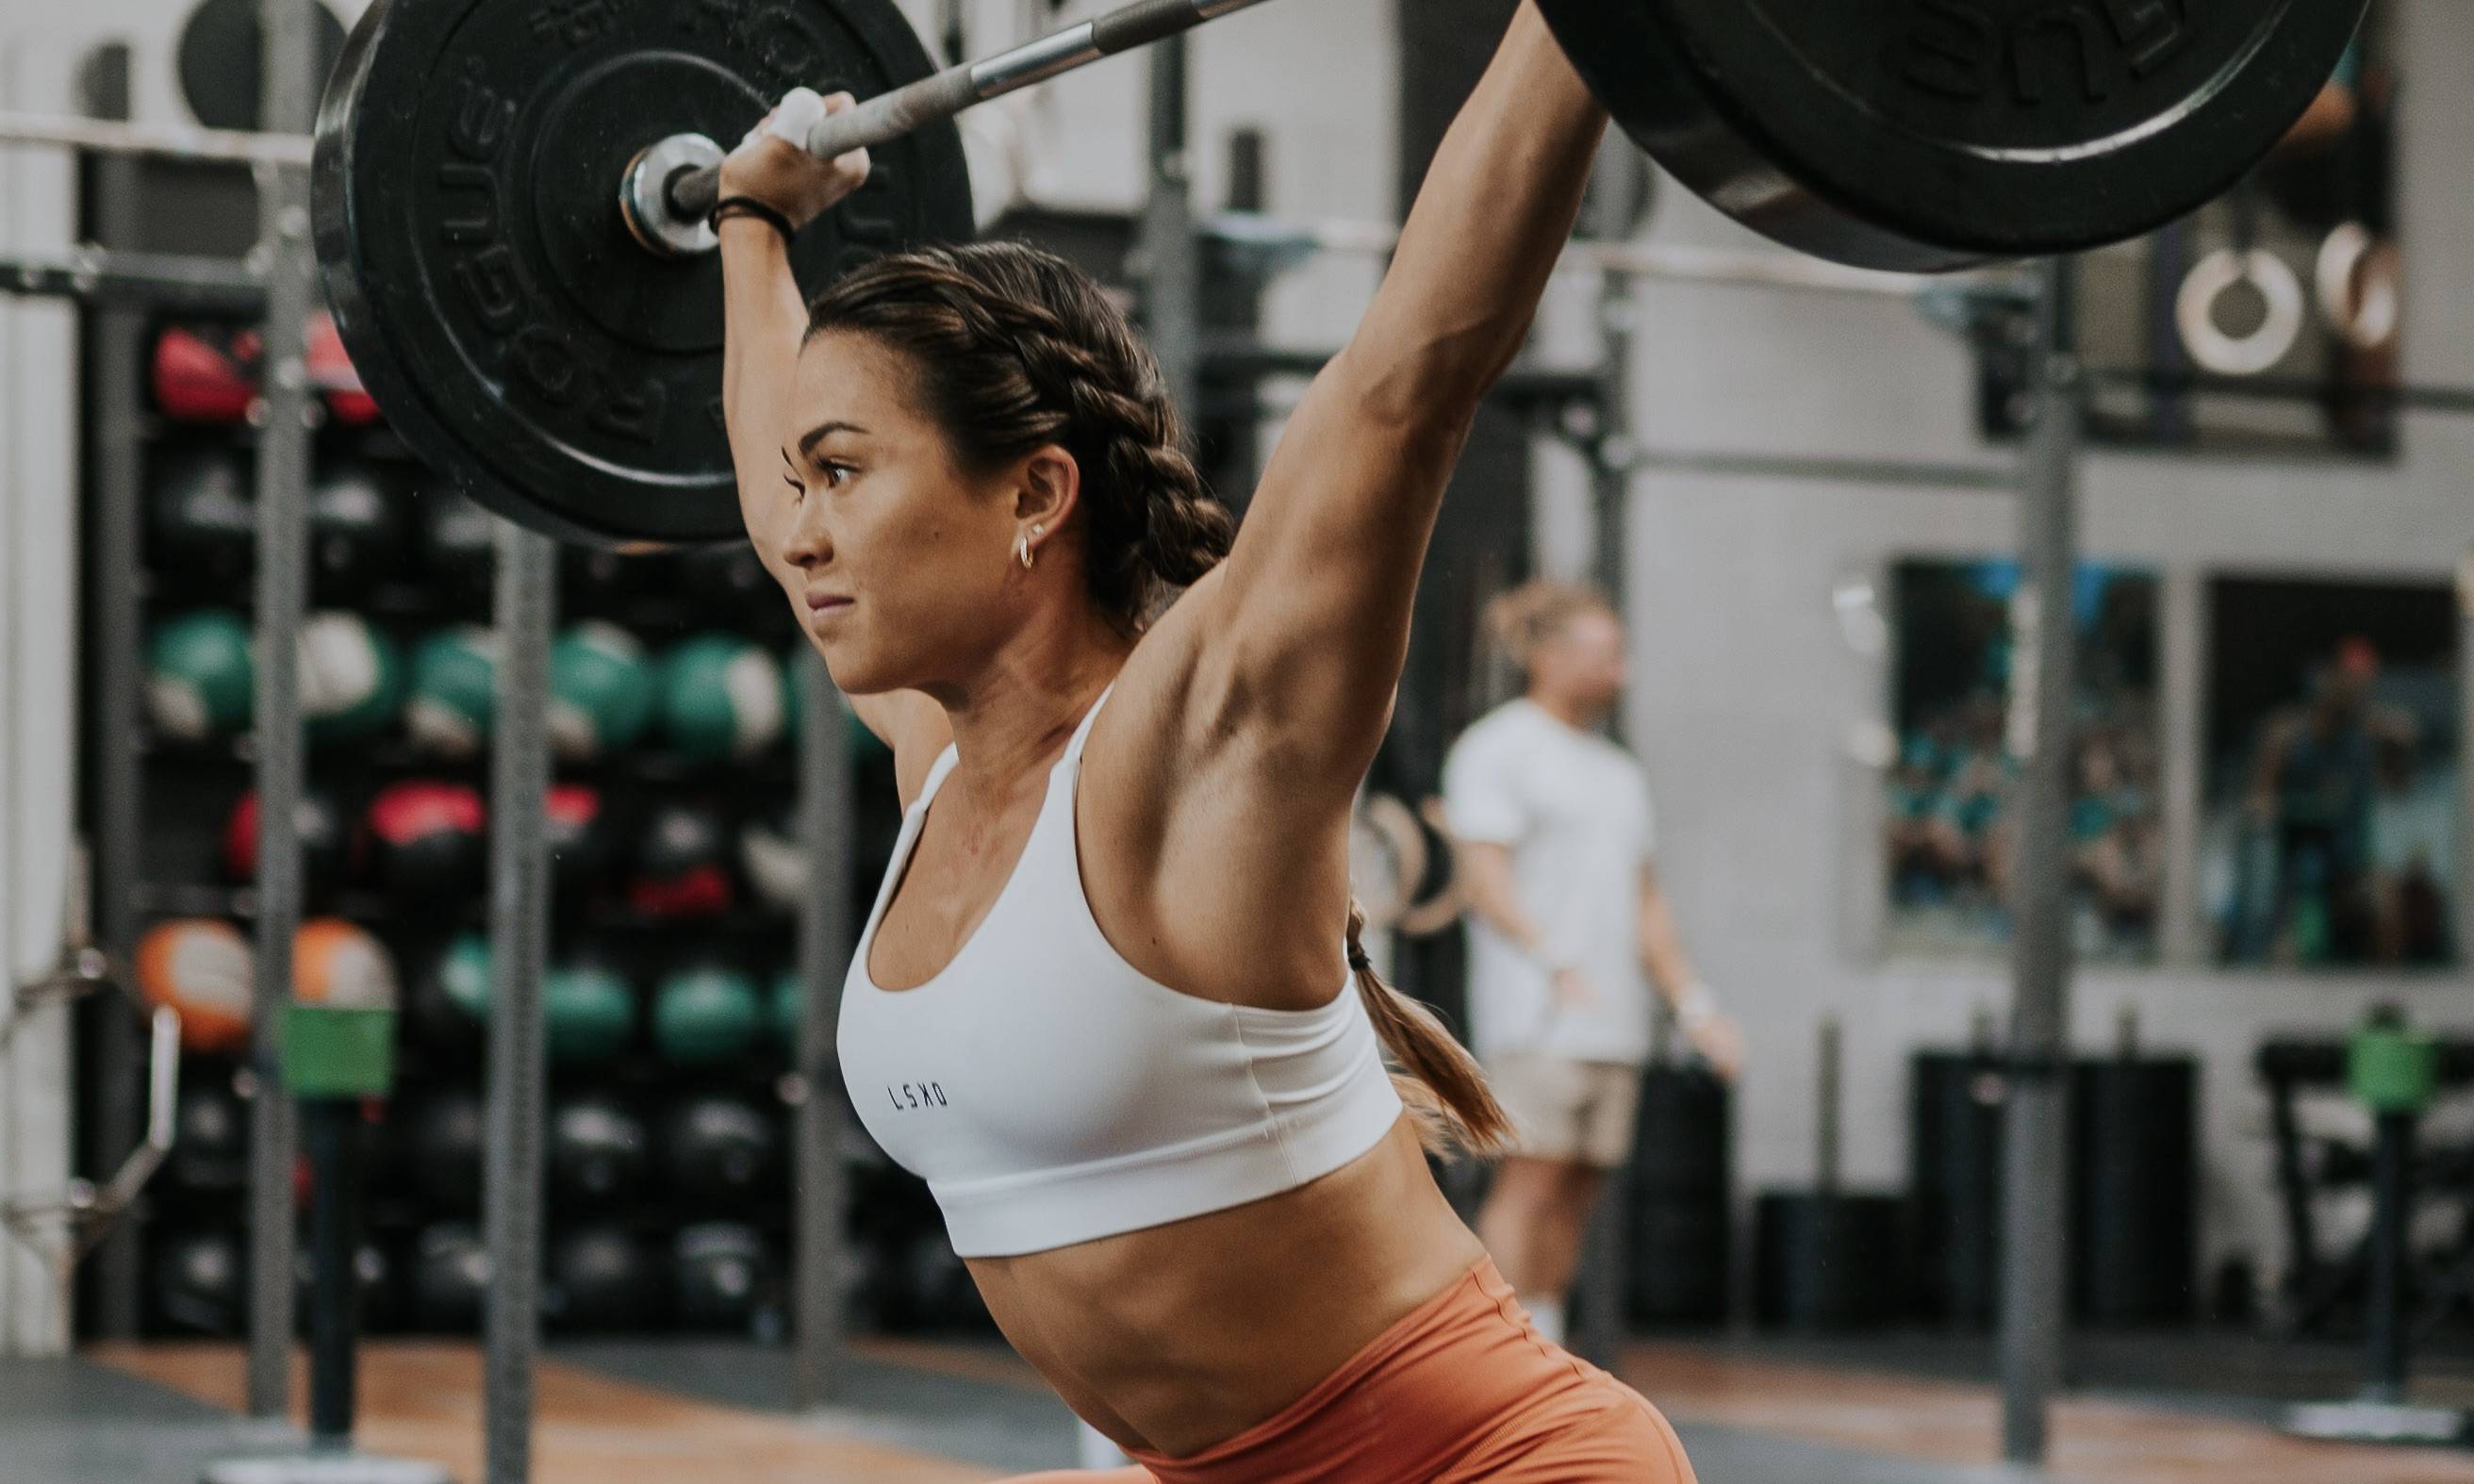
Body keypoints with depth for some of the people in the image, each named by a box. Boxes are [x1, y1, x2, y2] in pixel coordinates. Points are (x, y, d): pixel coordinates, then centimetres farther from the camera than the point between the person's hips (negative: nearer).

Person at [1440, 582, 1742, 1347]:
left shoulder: (1617, 771, 23)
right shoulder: (1495, 749, -1)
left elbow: (1645, 902, 23)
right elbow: (1485, 879, -11)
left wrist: (1694, 1004, 14)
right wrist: (1558, 964, -23)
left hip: (1614, 1022, 7)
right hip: (1535, 1011, -7)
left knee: (1578, 1196, 5)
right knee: (1531, 1184, -12)